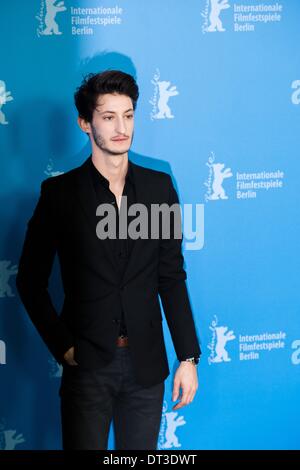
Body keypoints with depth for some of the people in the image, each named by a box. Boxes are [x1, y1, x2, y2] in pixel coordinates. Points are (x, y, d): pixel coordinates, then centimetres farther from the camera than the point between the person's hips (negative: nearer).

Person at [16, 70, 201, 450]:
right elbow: (31, 282, 1)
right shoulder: (59, 191, -3)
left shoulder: (159, 187, 3)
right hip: (86, 363, -2)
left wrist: (188, 357, 2)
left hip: (146, 363, 2)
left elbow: (171, 278, 5)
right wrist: (63, 346, -7)